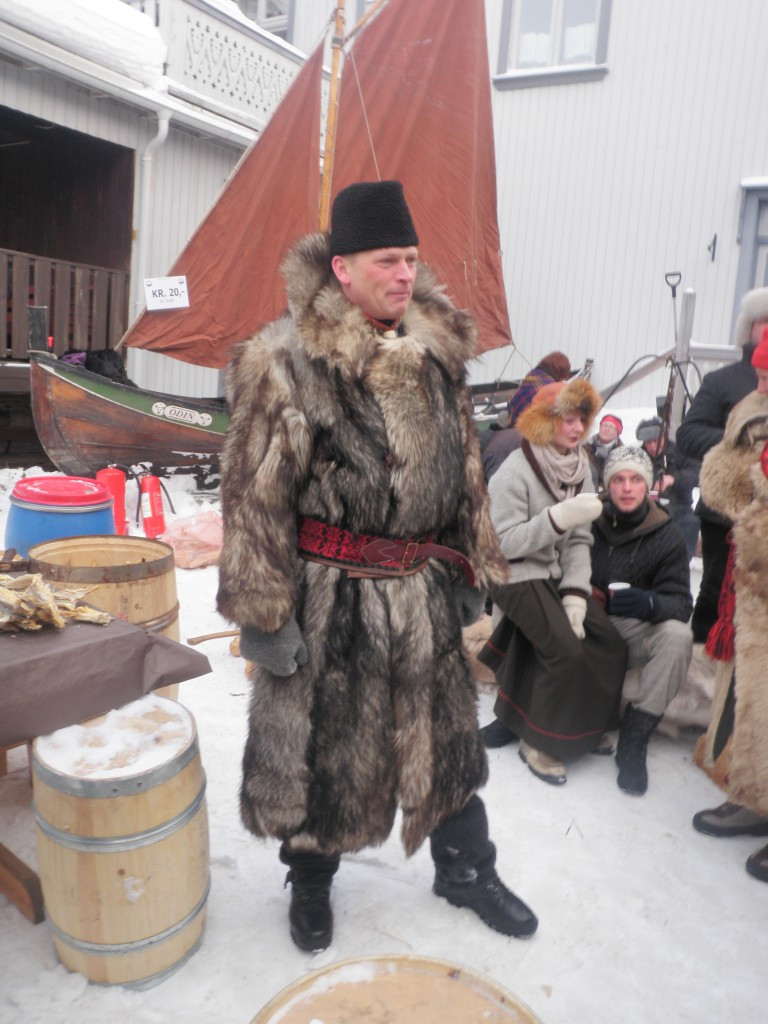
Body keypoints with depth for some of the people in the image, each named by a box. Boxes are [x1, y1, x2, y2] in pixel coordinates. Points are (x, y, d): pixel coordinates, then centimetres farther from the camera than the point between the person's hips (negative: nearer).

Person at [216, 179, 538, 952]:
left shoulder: (438, 350, 4)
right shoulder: (285, 358, -15)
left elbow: (465, 466, 13)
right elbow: (255, 494, -14)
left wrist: (474, 566, 14)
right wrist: (263, 613, -13)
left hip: (425, 588, 6)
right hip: (330, 596, -5)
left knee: (444, 733, 20)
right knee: (318, 744, 14)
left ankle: (466, 870, 45)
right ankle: (309, 882, 42)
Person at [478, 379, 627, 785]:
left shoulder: (580, 467, 4)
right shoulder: (515, 471, -17)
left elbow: (580, 539, 0)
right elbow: (505, 543, -22)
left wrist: (576, 594, -11)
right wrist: (559, 517, -31)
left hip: (558, 573, 7)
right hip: (516, 576, -7)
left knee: (610, 646, -3)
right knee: (569, 651, -20)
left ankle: (583, 727, 20)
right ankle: (538, 743, 0)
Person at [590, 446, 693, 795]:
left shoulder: (666, 535, -4)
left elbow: (681, 603, -9)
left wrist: (649, 603, -32)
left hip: (632, 630, 1)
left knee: (678, 635, -30)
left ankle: (634, 740, -21)